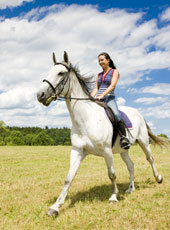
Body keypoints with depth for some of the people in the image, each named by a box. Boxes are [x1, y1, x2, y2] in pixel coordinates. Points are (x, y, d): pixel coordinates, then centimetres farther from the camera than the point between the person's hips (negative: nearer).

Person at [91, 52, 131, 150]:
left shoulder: (115, 72, 7)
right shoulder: (99, 75, 24)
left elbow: (112, 86, -8)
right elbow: (96, 88, 16)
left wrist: (102, 95, -22)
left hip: (109, 98, -6)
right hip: (98, 100, 6)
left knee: (116, 114, -33)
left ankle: (124, 138, -29)